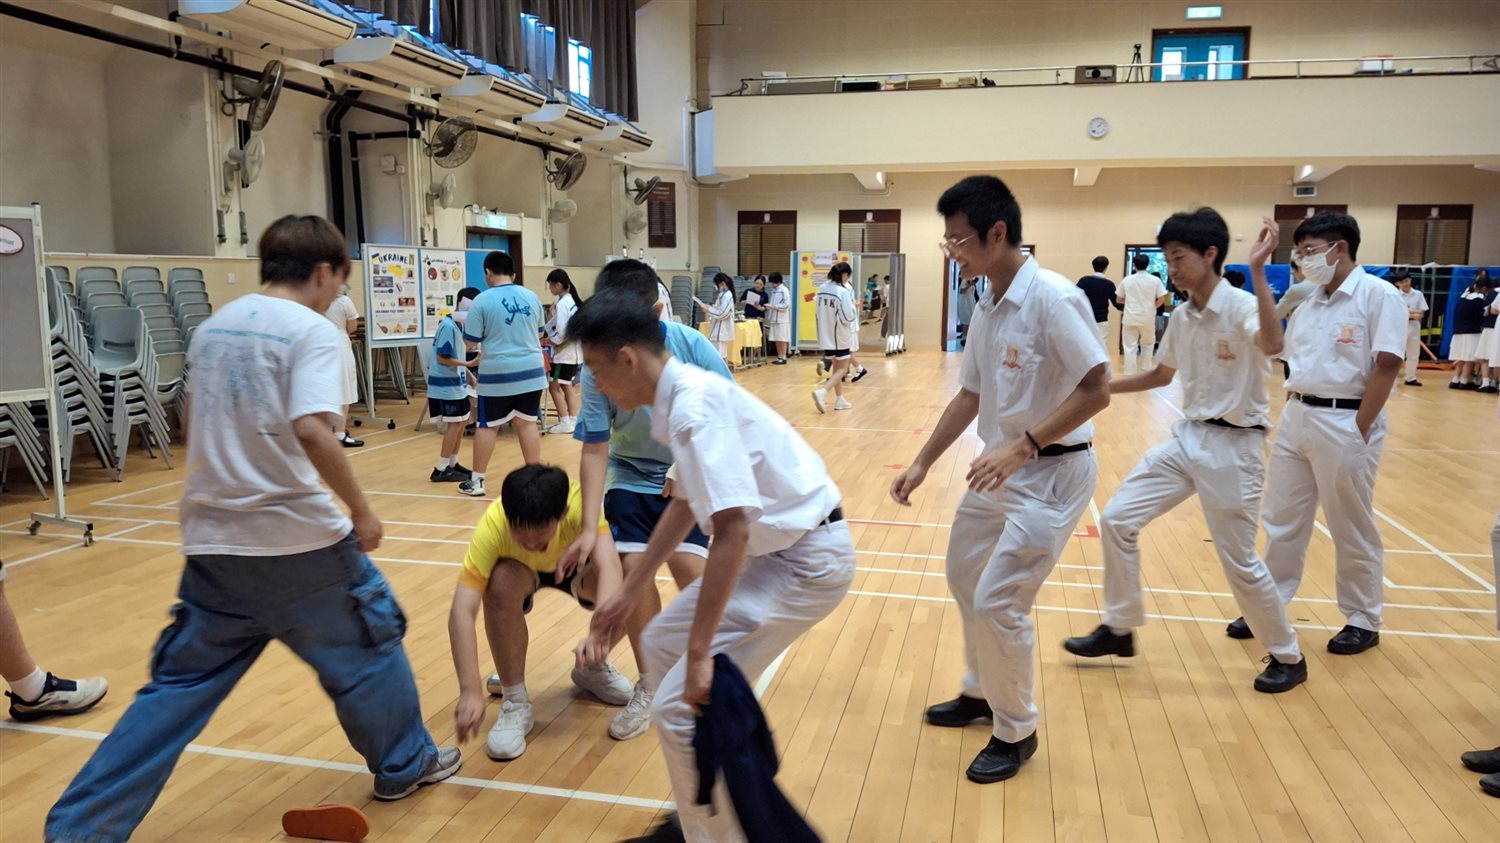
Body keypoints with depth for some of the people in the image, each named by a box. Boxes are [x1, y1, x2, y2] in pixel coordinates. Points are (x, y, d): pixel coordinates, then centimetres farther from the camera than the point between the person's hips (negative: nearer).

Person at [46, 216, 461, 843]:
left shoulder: (214, 326, 11)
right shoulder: (310, 329, -11)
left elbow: (194, 426, 19)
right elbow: (311, 431, -24)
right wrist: (361, 509, -15)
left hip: (212, 539, 6)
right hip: (297, 536, -6)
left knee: (181, 683, 14)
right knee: (368, 640, 15)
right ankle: (405, 764, 30)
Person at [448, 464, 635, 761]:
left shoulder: (581, 504, -39)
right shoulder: (492, 525, -38)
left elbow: (609, 565, -52)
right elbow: (462, 611, -42)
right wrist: (471, 691, -50)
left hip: (575, 563, 1)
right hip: (520, 569, 0)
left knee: (621, 588, -30)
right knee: (502, 584, -35)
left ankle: (593, 668, 4)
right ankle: (515, 701, -13)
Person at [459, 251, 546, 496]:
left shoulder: (482, 300, -8)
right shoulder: (532, 297, 5)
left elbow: (470, 342, -4)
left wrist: (466, 324, 16)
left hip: (497, 375, -3)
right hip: (531, 371, 4)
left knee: (487, 426, 7)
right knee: (527, 423, 9)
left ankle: (476, 481, 15)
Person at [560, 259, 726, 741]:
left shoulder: (692, 348, -22)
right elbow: (595, 450, -15)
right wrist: (589, 529, -20)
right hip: (632, 478, 2)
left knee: (690, 565, -17)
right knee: (632, 563, -13)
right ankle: (650, 686, 10)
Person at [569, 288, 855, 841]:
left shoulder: (693, 406, -24)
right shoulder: (683, 397, 5)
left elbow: (732, 532, -29)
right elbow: (685, 505, 17)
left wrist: (700, 652, -24)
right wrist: (628, 596, 22)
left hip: (809, 559, -10)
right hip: (779, 547, 10)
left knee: (680, 708, -10)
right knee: (662, 644, 20)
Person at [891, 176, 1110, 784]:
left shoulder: (1053, 298, -20)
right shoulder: (986, 309, 6)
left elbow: (1096, 391, -23)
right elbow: (970, 395, 13)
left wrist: (1023, 446, -29)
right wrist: (923, 463, 11)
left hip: (1051, 473, -9)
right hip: (999, 467, 9)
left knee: (997, 602, -8)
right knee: (964, 580, 18)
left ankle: (1016, 733, 14)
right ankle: (981, 693, 39)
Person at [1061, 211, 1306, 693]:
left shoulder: (1241, 307, -17)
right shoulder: (1182, 316, 5)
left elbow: (1272, 345, -40)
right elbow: (1163, 374, 21)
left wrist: (1258, 273, -42)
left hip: (1233, 447, -7)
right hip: (1186, 438, 7)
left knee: (1239, 562, 2)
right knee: (1117, 520, 2)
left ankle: (1288, 658, 26)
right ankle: (1119, 630, 18)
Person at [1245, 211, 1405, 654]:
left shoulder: (1379, 296, -10)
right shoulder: (1307, 305, 11)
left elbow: (1385, 368, -14)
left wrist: (1359, 431, -16)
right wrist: (1292, 415, 10)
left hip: (1345, 423, -7)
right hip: (1297, 419, 7)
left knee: (1352, 529, 6)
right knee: (1282, 520, 12)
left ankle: (1364, 621, 22)